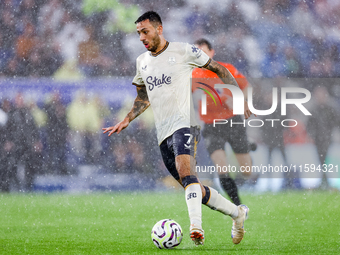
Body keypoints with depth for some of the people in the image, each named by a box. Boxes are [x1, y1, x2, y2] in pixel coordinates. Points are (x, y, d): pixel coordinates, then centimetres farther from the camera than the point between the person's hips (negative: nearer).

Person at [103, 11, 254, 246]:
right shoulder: (142, 62, 18)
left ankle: (196, 227, -42)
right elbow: (143, 98, 30)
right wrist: (126, 121, 16)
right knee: (194, 189, 7)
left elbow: (218, 69, 8)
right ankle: (238, 213, 24)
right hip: (163, 132, 7)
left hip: (184, 123, -6)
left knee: (185, 172, -31)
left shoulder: (183, 51, -1)